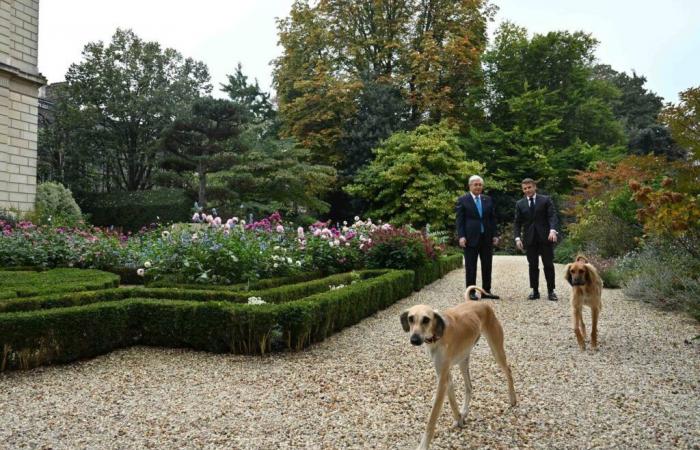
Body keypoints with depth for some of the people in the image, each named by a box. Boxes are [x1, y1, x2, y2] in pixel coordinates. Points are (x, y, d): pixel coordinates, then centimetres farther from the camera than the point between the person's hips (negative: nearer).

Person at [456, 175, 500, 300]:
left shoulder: (488, 200, 12)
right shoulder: (463, 200, -1)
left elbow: (492, 218, 13)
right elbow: (459, 220, -4)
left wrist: (495, 235, 5)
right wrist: (461, 236, -13)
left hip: (487, 238, 4)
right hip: (471, 238, -4)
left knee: (487, 265, 7)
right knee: (470, 266, 1)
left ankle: (486, 291, 15)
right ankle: (471, 292, 8)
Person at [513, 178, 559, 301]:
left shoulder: (545, 200, 3)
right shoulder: (520, 204, 9)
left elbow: (552, 216, -6)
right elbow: (517, 223, 7)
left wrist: (553, 230, -23)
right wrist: (517, 238, -8)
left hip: (545, 237, -2)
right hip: (530, 239, 2)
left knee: (549, 265, 1)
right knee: (533, 266, 4)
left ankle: (551, 291, 8)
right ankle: (535, 291, 11)